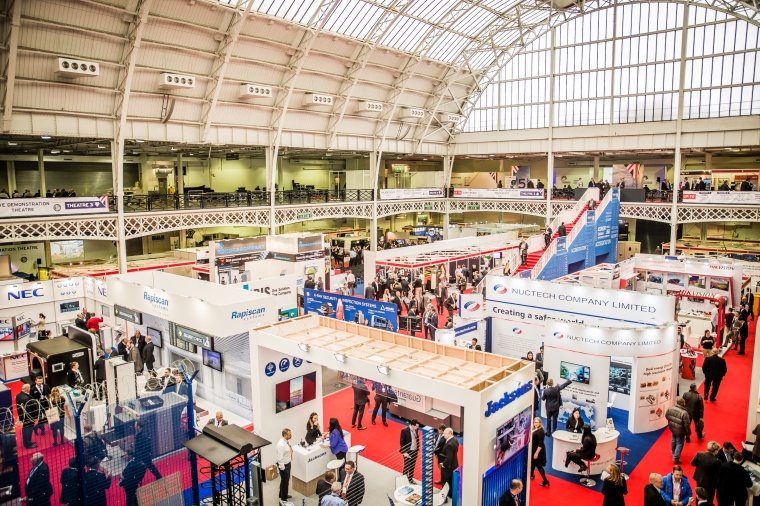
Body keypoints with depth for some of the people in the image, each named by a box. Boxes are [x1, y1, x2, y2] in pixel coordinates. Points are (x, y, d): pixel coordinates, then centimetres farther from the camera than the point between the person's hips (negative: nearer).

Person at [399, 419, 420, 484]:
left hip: (415, 451, 6)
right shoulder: (404, 430, -22)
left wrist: (418, 448, 7)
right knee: (406, 467, 8)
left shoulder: (415, 430, -4)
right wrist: (404, 452, -21)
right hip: (408, 451, -6)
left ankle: (411, 479, 38)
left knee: (412, 466, 20)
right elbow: (401, 442, -19)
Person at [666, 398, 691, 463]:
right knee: (679, 444, 9)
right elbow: (686, 425, -23)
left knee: (673, 441, 27)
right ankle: (676, 458, 11)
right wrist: (688, 433, -8)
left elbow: (666, 416, 5)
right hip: (680, 431, -6)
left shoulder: (670, 408, -12)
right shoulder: (684, 413, -30)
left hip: (672, 428, 6)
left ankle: (673, 453, 48)